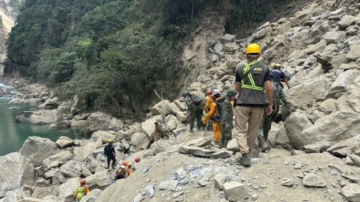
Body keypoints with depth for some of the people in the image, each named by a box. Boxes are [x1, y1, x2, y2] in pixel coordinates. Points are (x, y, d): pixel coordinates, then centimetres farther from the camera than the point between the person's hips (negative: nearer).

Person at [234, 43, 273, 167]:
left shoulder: (240, 68, 4)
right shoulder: (264, 68, 4)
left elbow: (237, 88, 10)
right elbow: (269, 88, -2)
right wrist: (271, 104, 6)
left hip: (242, 103, -1)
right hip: (258, 103, 1)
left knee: (240, 130, 4)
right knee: (253, 131, 13)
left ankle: (245, 155, -10)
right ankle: (246, 154, 22)